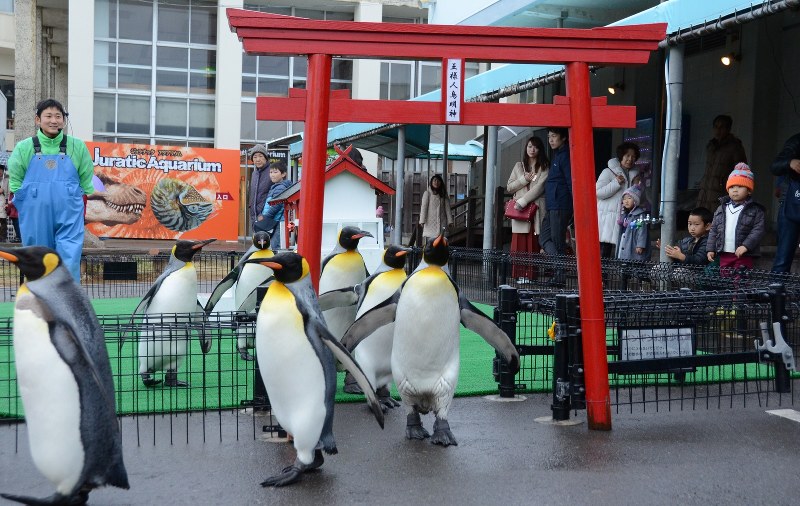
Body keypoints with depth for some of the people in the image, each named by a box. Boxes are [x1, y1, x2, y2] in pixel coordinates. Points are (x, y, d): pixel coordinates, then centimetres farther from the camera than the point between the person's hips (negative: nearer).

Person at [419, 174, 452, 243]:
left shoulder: (444, 194, 14)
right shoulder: (427, 193, 5)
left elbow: (447, 208, 10)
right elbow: (423, 207, -1)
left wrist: (450, 221, 1)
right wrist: (422, 221, -10)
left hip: (442, 222, 3)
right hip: (430, 221, -3)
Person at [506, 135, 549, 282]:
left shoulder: (545, 167, 6)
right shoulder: (519, 166, 18)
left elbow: (539, 187, -6)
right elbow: (509, 187, 15)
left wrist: (522, 201, -12)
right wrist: (524, 179, -1)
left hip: (536, 209, -3)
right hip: (519, 210, 3)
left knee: (533, 244, -7)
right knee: (519, 244, -4)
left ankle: (530, 275, -7)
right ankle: (520, 274, -3)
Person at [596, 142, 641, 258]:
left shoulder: (634, 174, 17)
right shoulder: (608, 172, -2)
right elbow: (598, 192, -11)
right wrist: (616, 183, -14)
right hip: (608, 217, -5)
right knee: (605, 250, -9)